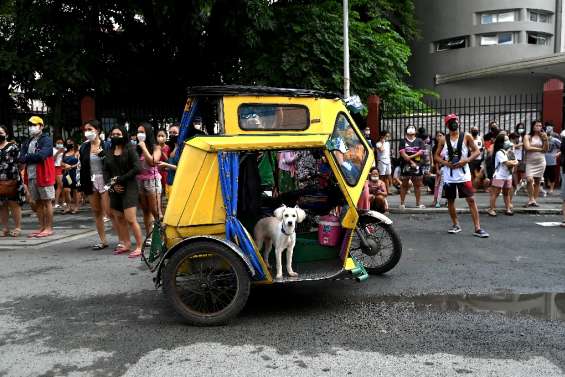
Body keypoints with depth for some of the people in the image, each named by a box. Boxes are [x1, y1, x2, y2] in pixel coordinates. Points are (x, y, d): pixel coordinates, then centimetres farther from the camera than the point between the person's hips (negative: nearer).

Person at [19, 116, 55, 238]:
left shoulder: (46, 140, -5)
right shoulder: (27, 142, 16)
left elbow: (41, 155, -21)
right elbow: (21, 159, 6)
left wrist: (28, 157, -6)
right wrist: (35, 157, -11)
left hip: (44, 175, -7)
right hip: (31, 176, 7)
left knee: (47, 202, -1)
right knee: (37, 202, 11)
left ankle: (49, 228, 4)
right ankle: (42, 227, 19)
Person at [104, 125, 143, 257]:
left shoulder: (130, 149, -4)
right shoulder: (109, 152, 12)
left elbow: (137, 168, -13)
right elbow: (106, 171, 12)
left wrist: (120, 179, -12)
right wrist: (112, 184, -5)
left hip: (129, 188, -6)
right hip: (115, 190, 6)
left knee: (130, 219, -12)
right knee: (119, 218, 8)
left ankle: (139, 247, -4)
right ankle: (126, 244, 19)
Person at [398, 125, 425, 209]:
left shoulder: (419, 141, 8)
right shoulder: (403, 141, 2)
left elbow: (421, 152, -4)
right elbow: (403, 153, -7)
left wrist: (410, 156, -15)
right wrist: (411, 162, -13)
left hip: (417, 165, 2)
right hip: (405, 165, -2)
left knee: (417, 184, 7)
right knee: (404, 185, 2)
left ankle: (418, 203, 15)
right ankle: (402, 203, 5)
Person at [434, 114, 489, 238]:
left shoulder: (466, 136, 0)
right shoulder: (444, 139, 5)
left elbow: (476, 151, 2)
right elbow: (436, 156, 9)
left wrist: (466, 160, -14)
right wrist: (445, 162, -9)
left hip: (463, 173, -2)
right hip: (449, 175, 2)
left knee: (471, 200, -6)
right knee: (450, 201, 10)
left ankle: (477, 228, -4)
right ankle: (456, 224, 26)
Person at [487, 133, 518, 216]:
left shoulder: (510, 152, 12)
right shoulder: (499, 152, -13)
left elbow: (516, 162, 11)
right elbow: (507, 163, -20)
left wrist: (511, 163, -9)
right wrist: (514, 162, -3)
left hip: (508, 176, 8)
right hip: (499, 176, -8)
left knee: (507, 193, 13)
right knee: (495, 193, -4)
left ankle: (508, 209, 18)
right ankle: (491, 209, 0)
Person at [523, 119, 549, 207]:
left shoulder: (543, 136, 7)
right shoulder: (527, 136, 0)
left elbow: (546, 150, 2)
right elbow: (527, 148, -12)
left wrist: (545, 140, -11)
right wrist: (540, 149, -5)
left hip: (540, 162, 3)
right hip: (530, 162, -3)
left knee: (537, 181, 6)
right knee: (530, 179, -19)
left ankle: (535, 200, 13)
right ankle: (531, 199, -7)